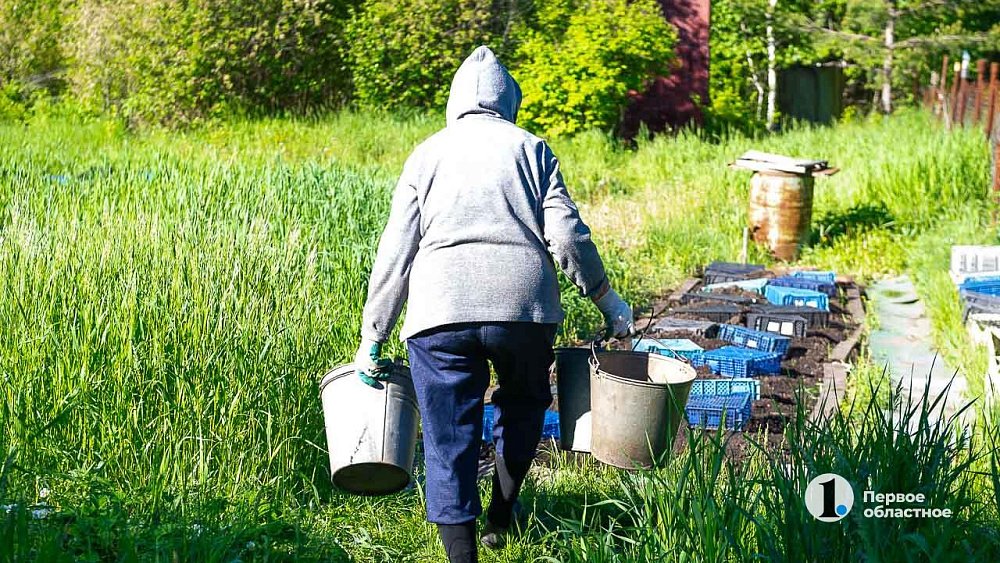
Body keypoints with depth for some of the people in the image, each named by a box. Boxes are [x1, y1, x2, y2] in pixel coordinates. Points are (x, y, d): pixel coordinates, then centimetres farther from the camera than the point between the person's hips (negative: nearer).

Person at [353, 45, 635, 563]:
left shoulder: (427, 154, 16)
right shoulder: (530, 148, 14)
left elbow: (394, 253, 10)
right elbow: (566, 235, 3)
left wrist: (371, 339, 14)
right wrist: (606, 300, 16)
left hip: (440, 311, 0)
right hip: (523, 307, 1)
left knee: (449, 439, 5)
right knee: (522, 403, 26)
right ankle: (501, 516, 35)